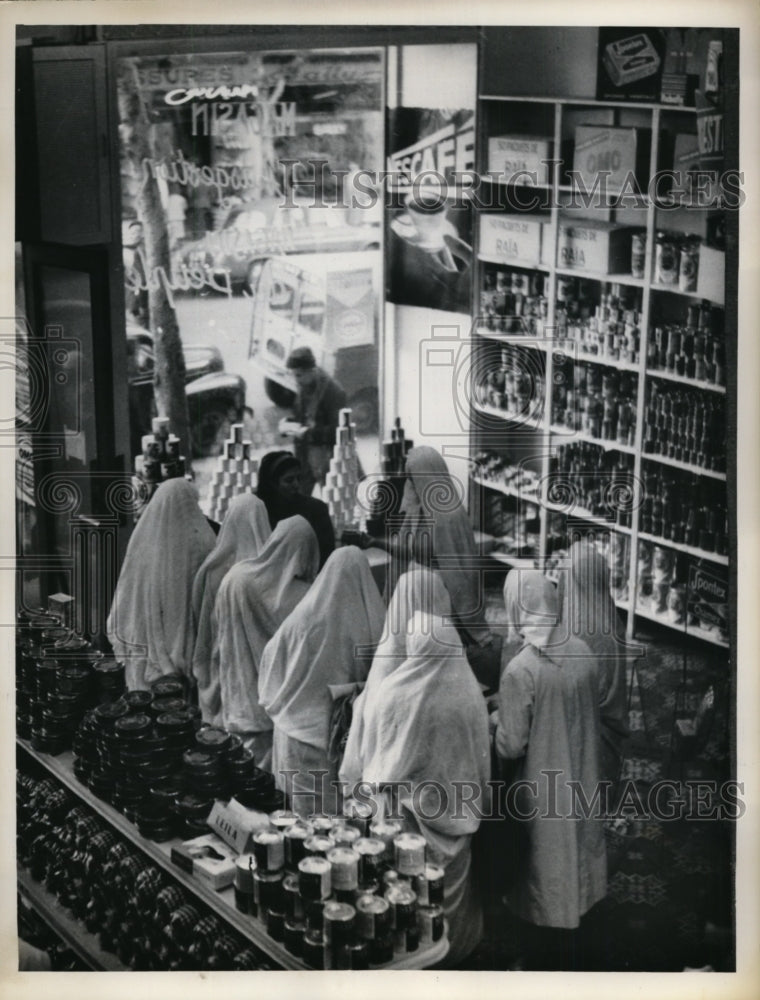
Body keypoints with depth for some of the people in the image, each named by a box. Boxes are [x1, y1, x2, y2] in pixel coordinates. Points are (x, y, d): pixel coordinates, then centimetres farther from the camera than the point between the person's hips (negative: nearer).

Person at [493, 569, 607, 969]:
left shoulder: (520, 671, -24)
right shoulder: (582, 651, -6)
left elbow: (511, 747, -19)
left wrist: (496, 719, -1)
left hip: (541, 798, -6)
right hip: (580, 786, 6)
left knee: (543, 894, 11)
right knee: (569, 885, 21)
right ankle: (564, 962, 36)